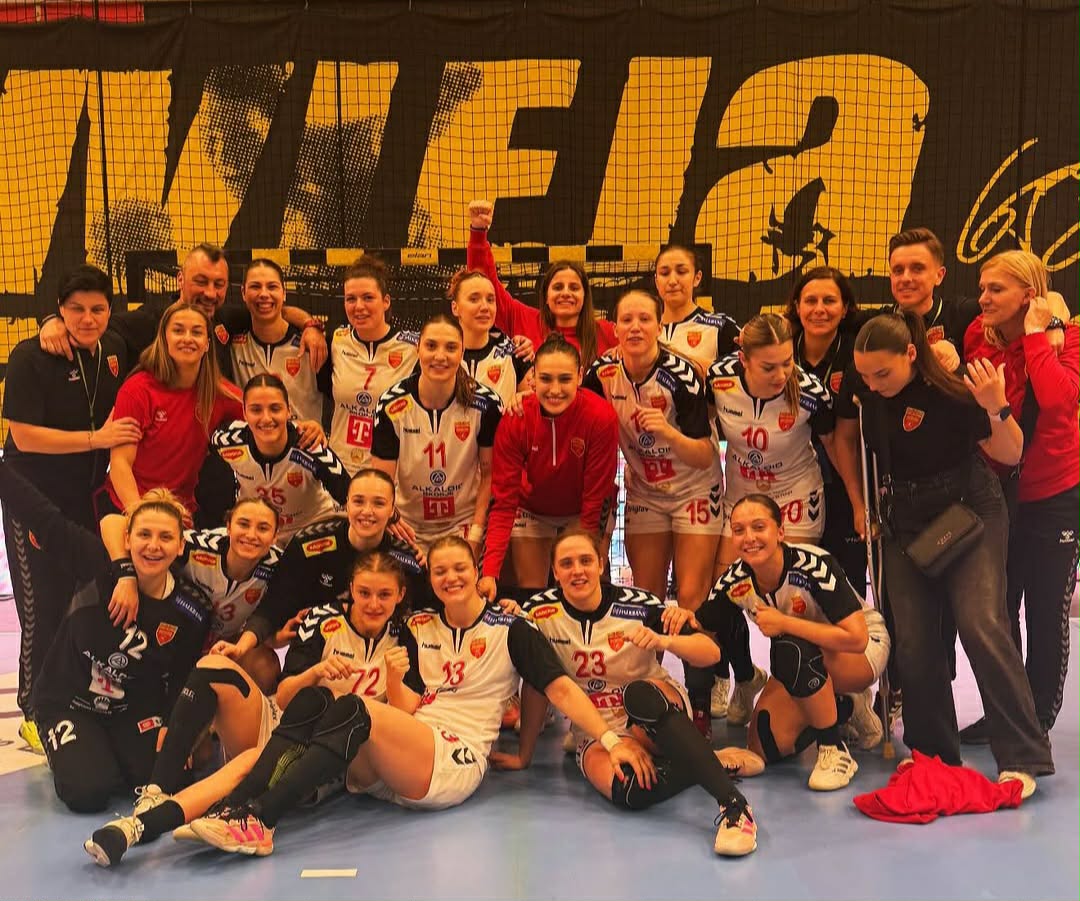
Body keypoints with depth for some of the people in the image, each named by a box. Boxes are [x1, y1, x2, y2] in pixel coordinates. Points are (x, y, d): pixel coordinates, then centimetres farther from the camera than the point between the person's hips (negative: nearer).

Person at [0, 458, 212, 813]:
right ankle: (71, 753, 16)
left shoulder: (193, 608, -13)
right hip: (68, 702, -2)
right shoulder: (100, 567, -18)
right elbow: (42, 516, -19)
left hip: (135, 713, 2)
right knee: (88, 791, -21)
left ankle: (114, 754, 17)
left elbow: (181, 680, -5)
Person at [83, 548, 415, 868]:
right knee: (215, 667, -25)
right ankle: (157, 793, -31)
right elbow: (282, 698, -5)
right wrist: (316, 672, -24)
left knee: (254, 761, -37)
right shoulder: (324, 620, -2)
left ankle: (145, 821, -52)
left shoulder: (400, 639, 2)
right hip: (279, 727, 2)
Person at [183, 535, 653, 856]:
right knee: (311, 701, -20)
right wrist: (395, 679, -13)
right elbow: (406, 708, 9)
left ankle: (259, 820, -38)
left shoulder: (510, 630, 4)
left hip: (454, 764, -5)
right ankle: (242, 804, -35)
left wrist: (611, 740, -15)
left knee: (354, 711, -31)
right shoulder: (418, 628, 16)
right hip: (388, 768, 5)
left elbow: (560, 688, -4)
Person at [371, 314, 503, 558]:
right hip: (408, 527, 1)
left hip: (463, 525, 0)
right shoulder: (392, 404, -15)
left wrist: (476, 533, -9)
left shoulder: (486, 403, -15)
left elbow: (489, 473, -4)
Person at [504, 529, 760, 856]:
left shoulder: (638, 604, -13)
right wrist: (524, 755, 4)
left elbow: (711, 653, -14)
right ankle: (721, 762, -10)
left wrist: (662, 641, -33)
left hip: (657, 707, -1)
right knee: (629, 791, -34)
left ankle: (733, 804, -37)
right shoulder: (540, 612, -8)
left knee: (640, 696, -40)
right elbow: (536, 685, 2)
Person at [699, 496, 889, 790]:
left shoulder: (813, 565, -31)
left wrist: (784, 623, -36)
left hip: (863, 650, -6)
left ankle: (835, 753, -18)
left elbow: (856, 638, -37)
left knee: (794, 652, -38)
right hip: (802, 666, 6)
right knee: (764, 750, -8)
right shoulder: (734, 581, -15)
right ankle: (846, 708, 16)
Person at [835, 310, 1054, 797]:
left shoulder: (952, 390, -22)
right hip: (906, 520, 5)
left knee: (980, 623, -18)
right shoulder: (861, 385, -10)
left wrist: (996, 408, -30)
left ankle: (1024, 757, -7)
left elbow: (1011, 455, -13)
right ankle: (933, 753, 16)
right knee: (913, 641, 0)